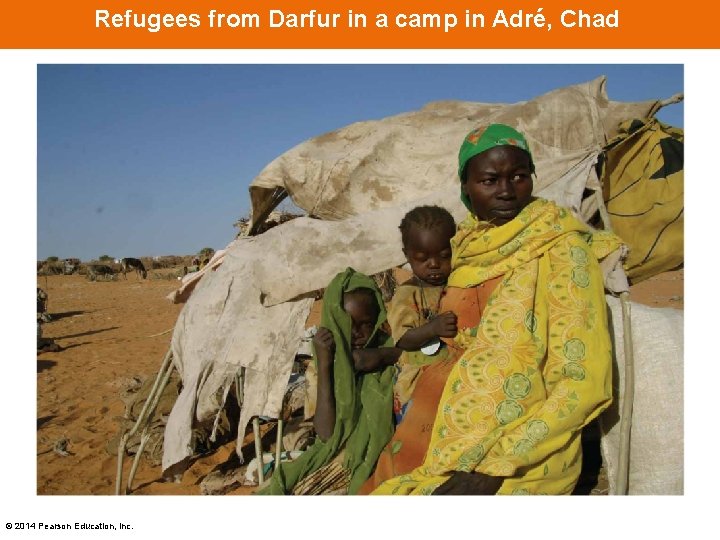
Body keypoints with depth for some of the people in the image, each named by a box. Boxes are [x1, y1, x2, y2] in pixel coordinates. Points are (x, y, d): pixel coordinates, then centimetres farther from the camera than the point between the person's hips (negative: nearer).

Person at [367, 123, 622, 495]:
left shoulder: (561, 250, -9)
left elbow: (584, 384, -13)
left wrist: (494, 469, -18)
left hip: (522, 455, -5)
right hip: (445, 434, 5)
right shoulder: (467, 245, 6)